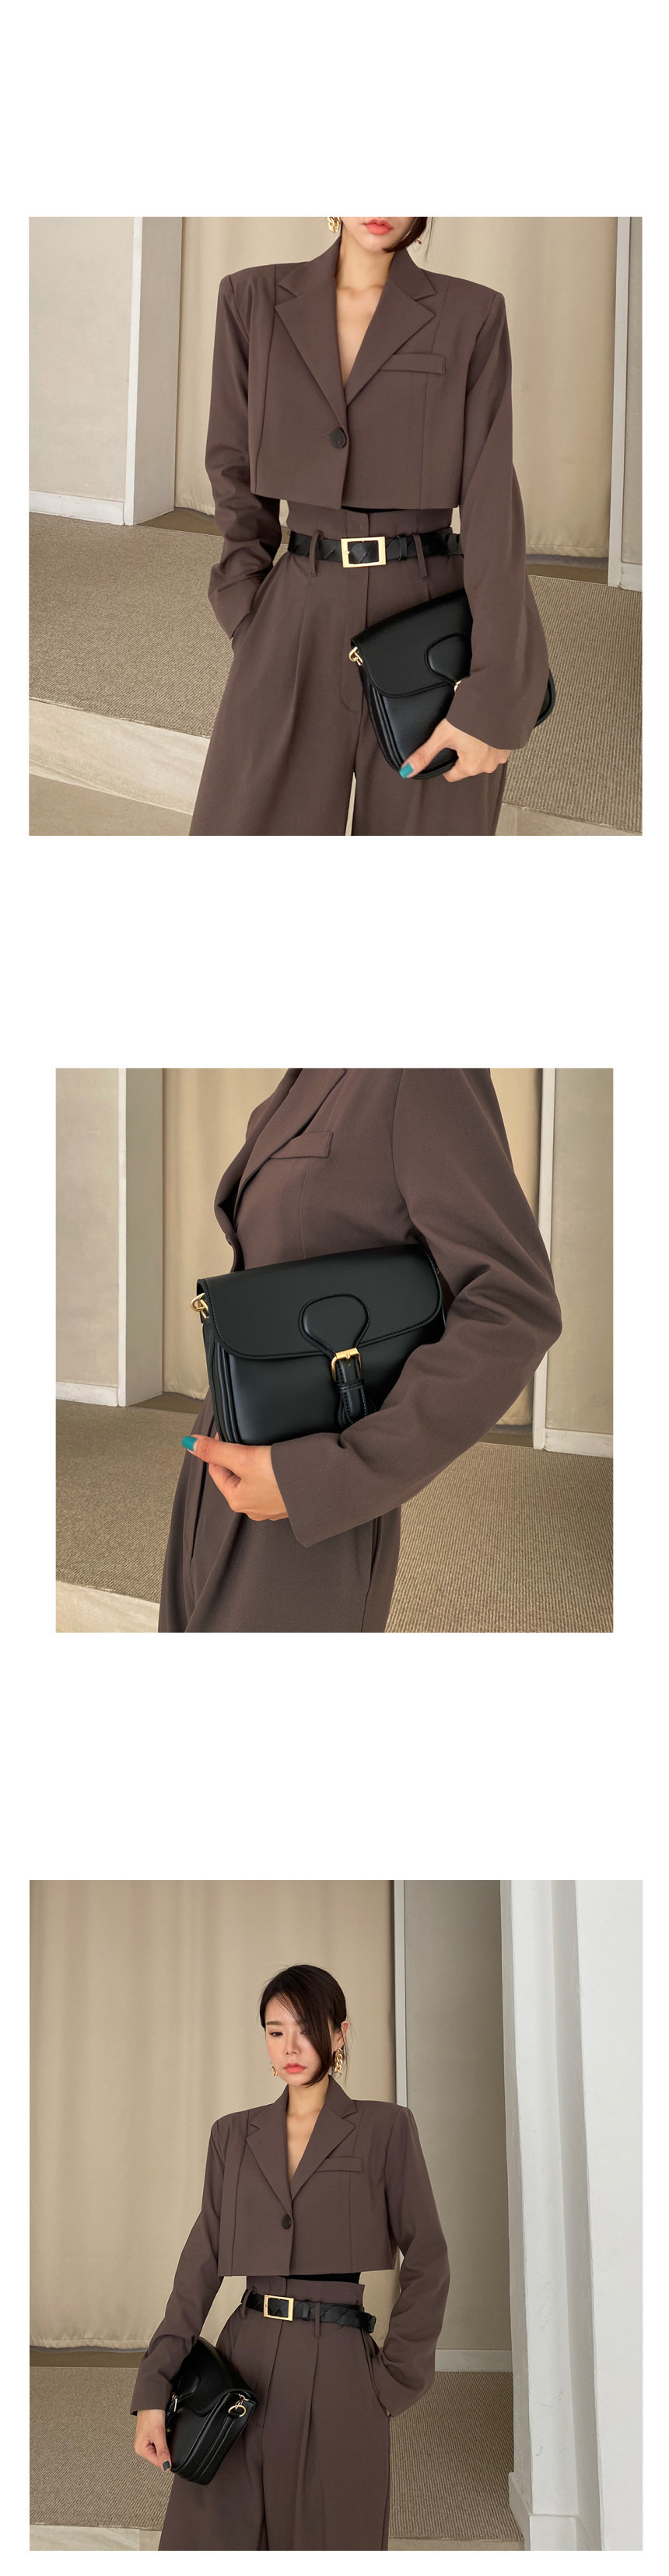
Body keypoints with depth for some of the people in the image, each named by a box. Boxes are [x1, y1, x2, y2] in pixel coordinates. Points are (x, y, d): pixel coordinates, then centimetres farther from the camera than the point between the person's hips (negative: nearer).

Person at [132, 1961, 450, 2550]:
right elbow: (203, 2262, 7)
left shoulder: (383, 2129, 1)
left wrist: (394, 2380, -2)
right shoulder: (234, 2136, 11)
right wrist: (155, 2387, -2)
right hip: (245, 2362, 3)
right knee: (207, 2541, -2)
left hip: (338, 2372, -3)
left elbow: (427, 2261, 1)